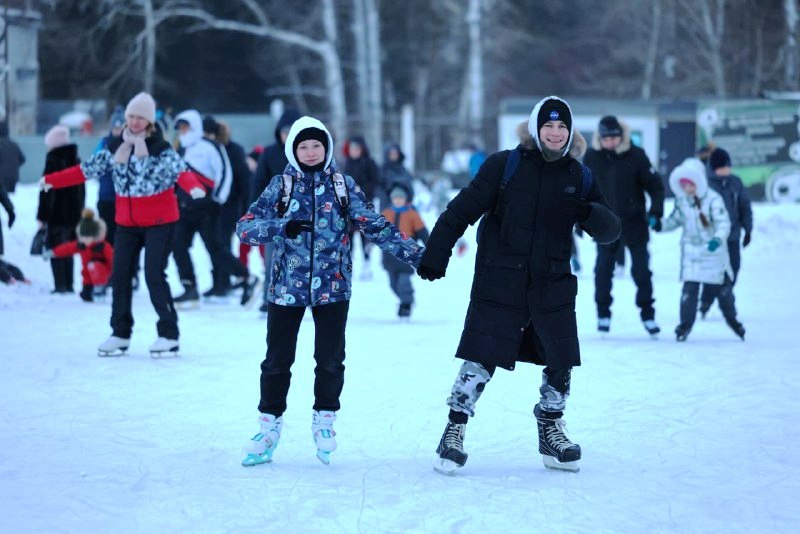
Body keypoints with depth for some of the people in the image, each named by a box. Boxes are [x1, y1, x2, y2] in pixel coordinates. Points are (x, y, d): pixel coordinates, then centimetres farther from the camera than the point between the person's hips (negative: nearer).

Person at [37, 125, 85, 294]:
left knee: (56, 249, -4)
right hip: (74, 214, 7)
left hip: (57, 216, -7)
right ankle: (68, 285, 16)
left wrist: (42, 216, -10)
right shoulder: (76, 161, 11)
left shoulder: (53, 161, -11)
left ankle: (60, 285, -11)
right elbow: (82, 190, 17)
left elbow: (47, 191, -13)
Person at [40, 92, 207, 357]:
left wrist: (193, 187, -45)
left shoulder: (161, 149, -9)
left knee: (154, 275, -11)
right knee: (120, 275, 6)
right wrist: (52, 180, 0)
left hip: (159, 222, -5)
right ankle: (120, 334, 17)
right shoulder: (115, 149, 6)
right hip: (127, 223, 6)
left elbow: (181, 170, -24)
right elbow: (87, 169, 7)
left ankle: (169, 335, -2)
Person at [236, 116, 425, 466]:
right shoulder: (281, 185, 1)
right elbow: (245, 227, -5)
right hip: (286, 286, 0)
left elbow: (375, 226, 1)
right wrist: (282, 226, -23)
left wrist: (416, 255, -7)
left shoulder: (343, 186, 3)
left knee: (330, 359, 2)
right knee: (277, 360, 3)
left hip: (332, 287, 0)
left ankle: (325, 421, 21)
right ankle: (270, 427, 15)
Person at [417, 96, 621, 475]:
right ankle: (454, 431, 3)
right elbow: (463, 210, -5)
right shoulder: (504, 166, -5)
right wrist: (435, 255, -10)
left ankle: (550, 433, 30)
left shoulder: (579, 177, 7)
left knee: (561, 362, 10)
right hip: (499, 283, -4)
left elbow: (610, 231, 4)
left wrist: (591, 213, -19)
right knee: (480, 361, -9)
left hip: (553, 285, 4)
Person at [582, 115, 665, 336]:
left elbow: (655, 185, -5)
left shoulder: (635, 155, -11)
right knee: (603, 269, 5)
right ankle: (603, 314, 18)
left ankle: (647, 314, 13)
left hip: (634, 223, -2)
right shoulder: (592, 157, -4)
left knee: (641, 270, 2)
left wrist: (656, 211, -15)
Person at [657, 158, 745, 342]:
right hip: (691, 251, 2)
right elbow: (675, 221, 11)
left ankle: (732, 320, 30)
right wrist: (660, 224, -8)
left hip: (714, 251, -2)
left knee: (723, 288, 11)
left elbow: (723, 223, -19)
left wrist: (718, 239, -37)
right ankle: (686, 324, -3)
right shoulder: (681, 201, 0)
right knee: (689, 288, -9)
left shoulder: (713, 200, -15)